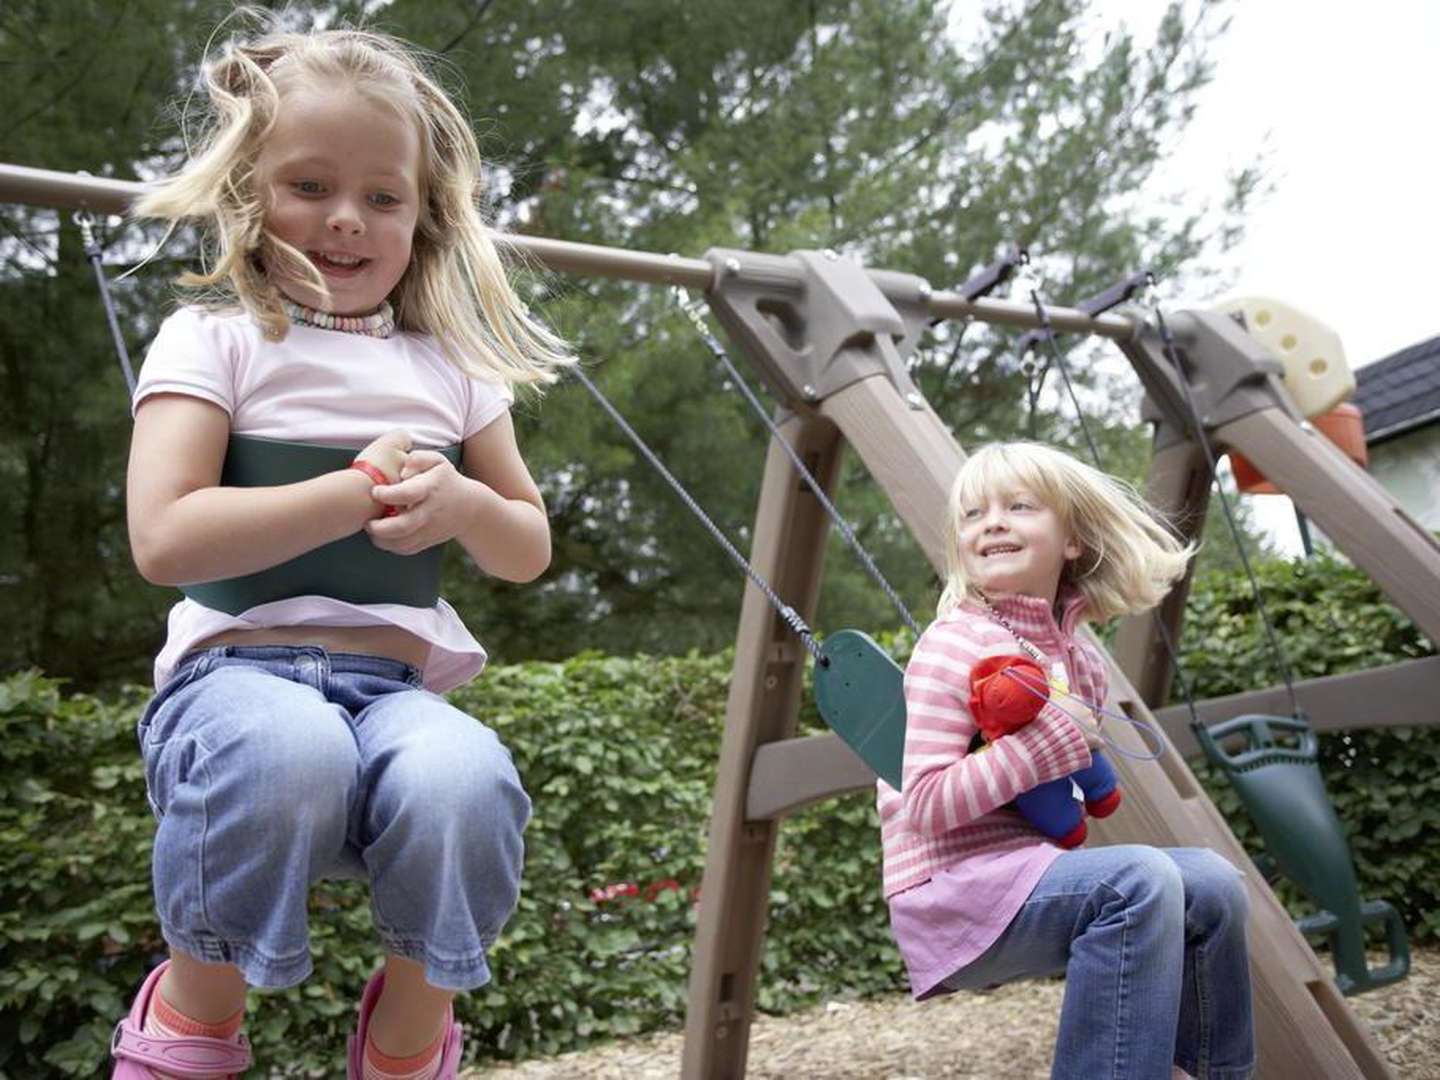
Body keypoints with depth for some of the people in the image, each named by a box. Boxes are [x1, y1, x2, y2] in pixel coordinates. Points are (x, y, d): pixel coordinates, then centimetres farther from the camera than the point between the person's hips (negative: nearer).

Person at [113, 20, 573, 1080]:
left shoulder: (452, 366, 16)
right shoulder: (212, 340, 5)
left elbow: (530, 550, 21)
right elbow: (164, 538, -9)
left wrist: (462, 503, -3)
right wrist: (360, 492, -12)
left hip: (401, 682, 3)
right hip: (238, 665, -2)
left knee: (466, 781, -33)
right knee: (288, 754, -39)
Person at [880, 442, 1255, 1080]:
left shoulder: (1075, 656, 9)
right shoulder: (954, 646, -16)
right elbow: (926, 804, -22)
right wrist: (1051, 739, -25)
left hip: (1023, 871, 8)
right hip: (949, 888, -8)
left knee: (1211, 885, 0)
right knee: (1139, 882, -28)